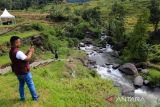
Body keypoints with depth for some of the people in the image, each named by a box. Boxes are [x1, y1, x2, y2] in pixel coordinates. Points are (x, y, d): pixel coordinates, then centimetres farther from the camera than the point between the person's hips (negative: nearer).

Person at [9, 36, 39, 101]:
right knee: (30, 84, 9)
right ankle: (35, 97, 23)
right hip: (24, 72, -8)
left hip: (18, 72, 8)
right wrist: (31, 52, -11)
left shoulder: (11, 51, 1)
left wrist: (28, 51, 1)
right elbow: (27, 59, -24)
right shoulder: (18, 52, -30)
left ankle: (22, 97, 34)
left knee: (21, 84, 22)